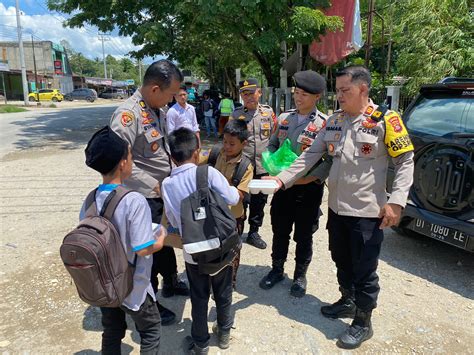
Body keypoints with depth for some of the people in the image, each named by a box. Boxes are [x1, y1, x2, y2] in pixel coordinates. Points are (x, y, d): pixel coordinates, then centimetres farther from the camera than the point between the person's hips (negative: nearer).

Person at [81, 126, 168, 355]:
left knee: (111, 333, 24)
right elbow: (142, 249, -26)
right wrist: (160, 240, -7)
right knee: (151, 330, 19)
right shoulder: (134, 201, -28)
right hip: (132, 287, -5)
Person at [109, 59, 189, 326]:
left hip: (164, 193, 8)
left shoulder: (159, 110, 6)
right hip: (145, 197, -8)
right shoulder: (128, 114, -23)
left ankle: (171, 282, 48)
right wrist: (153, 186, -22)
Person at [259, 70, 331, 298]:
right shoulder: (284, 118, 7)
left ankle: (300, 276, 30)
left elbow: (330, 160, -12)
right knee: (280, 231, 15)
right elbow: (272, 145, 15)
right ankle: (277, 270, 35)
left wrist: (309, 179, -20)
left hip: (308, 188, -4)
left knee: (303, 236, 10)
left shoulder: (325, 124, -8)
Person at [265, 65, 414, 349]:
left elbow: (405, 161, -8)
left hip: (367, 211, -6)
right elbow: (310, 156, 5)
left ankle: (363, 323, 27)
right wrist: (282, 178, -6)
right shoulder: (334, 121, 7)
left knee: (364, 270, 7)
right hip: (337, 207, 6)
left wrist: (396, 201, -18)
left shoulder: (385, 120, -10)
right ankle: (348, 302, 44)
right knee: (342, 261, 21)